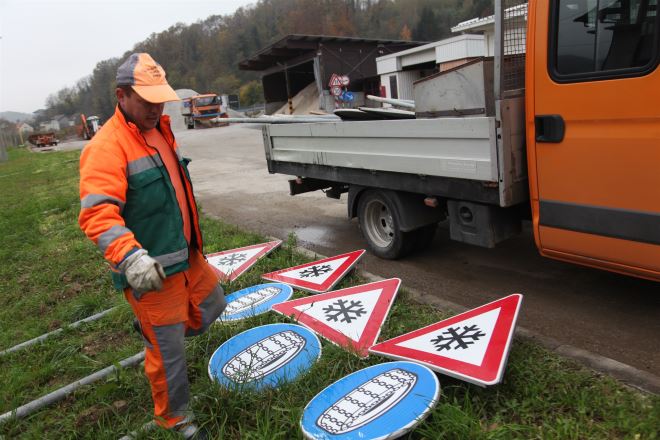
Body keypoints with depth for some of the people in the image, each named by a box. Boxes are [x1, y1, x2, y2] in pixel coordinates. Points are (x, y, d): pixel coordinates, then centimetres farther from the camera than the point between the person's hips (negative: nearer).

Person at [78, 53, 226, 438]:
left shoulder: (160, 131, 9)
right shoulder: (107, 147, -19)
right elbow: (97, 213, -29)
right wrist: (129, 256, -44)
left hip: (188, 256, 8)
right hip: (151, 270, -8)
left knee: (213, 305, 25)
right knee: (168, 351, 6)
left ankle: (155, 332, 46)